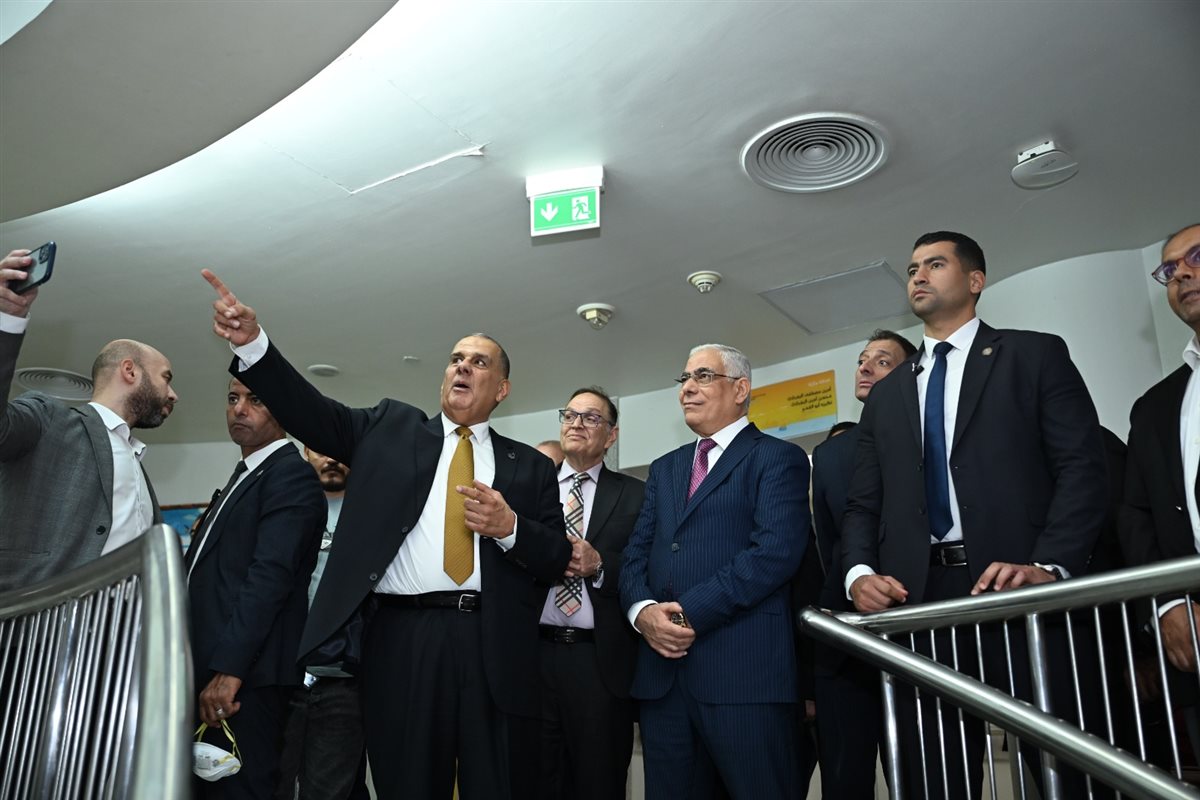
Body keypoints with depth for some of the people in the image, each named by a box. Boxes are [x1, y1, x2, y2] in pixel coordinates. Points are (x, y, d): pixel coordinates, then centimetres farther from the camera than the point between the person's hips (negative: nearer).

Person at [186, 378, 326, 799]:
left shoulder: (290, 474, -8)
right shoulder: (242, 479, 22)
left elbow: (271, 574, -19)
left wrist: (229, 668, -23)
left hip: (247, 675, -9)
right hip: (211, 671, 9)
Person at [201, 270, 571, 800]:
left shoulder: (529, 466, 15)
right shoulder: (390, 428, 17)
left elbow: (559, 560, 9)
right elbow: (312, 413, 4)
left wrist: (510, 527, -11)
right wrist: (252, 342, -9)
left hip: (494, 647, 1)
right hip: (401, 638, 0)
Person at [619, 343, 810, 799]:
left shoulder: (777, 459, 1)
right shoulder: (664, 469, 22)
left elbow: (776, 551, -13)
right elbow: (636, 554, 14)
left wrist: (690, 612, -16)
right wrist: (643, 610, -8)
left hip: (745, 670, -6)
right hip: (663, 670, 6)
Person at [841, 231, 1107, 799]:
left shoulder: (1035, 356, 8)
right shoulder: (885, 395, 21)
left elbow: (1082, 469, -3)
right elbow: (863, 504, 16)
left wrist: (1048, 566, -18)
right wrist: (859, 572, -4)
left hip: (1018, 590, -3)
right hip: (918, 600, 4)